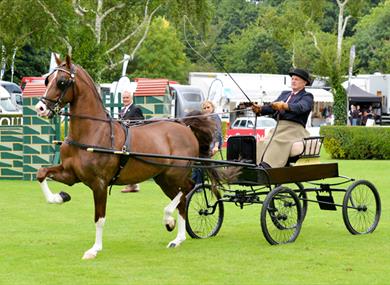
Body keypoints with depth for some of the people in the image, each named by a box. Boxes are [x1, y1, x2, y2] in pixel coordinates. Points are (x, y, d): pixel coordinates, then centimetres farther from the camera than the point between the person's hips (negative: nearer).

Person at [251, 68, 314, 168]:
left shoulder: (307, 97, 7)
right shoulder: (284, 94, 28)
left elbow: (300, 107, -16)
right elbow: (272, 107, 14)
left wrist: (284, 106, -35)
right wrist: (260, 109, -9)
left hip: (294, 128, -7)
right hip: (278, 127, 7)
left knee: (277, 142, -34)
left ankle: (265, 167, -50)